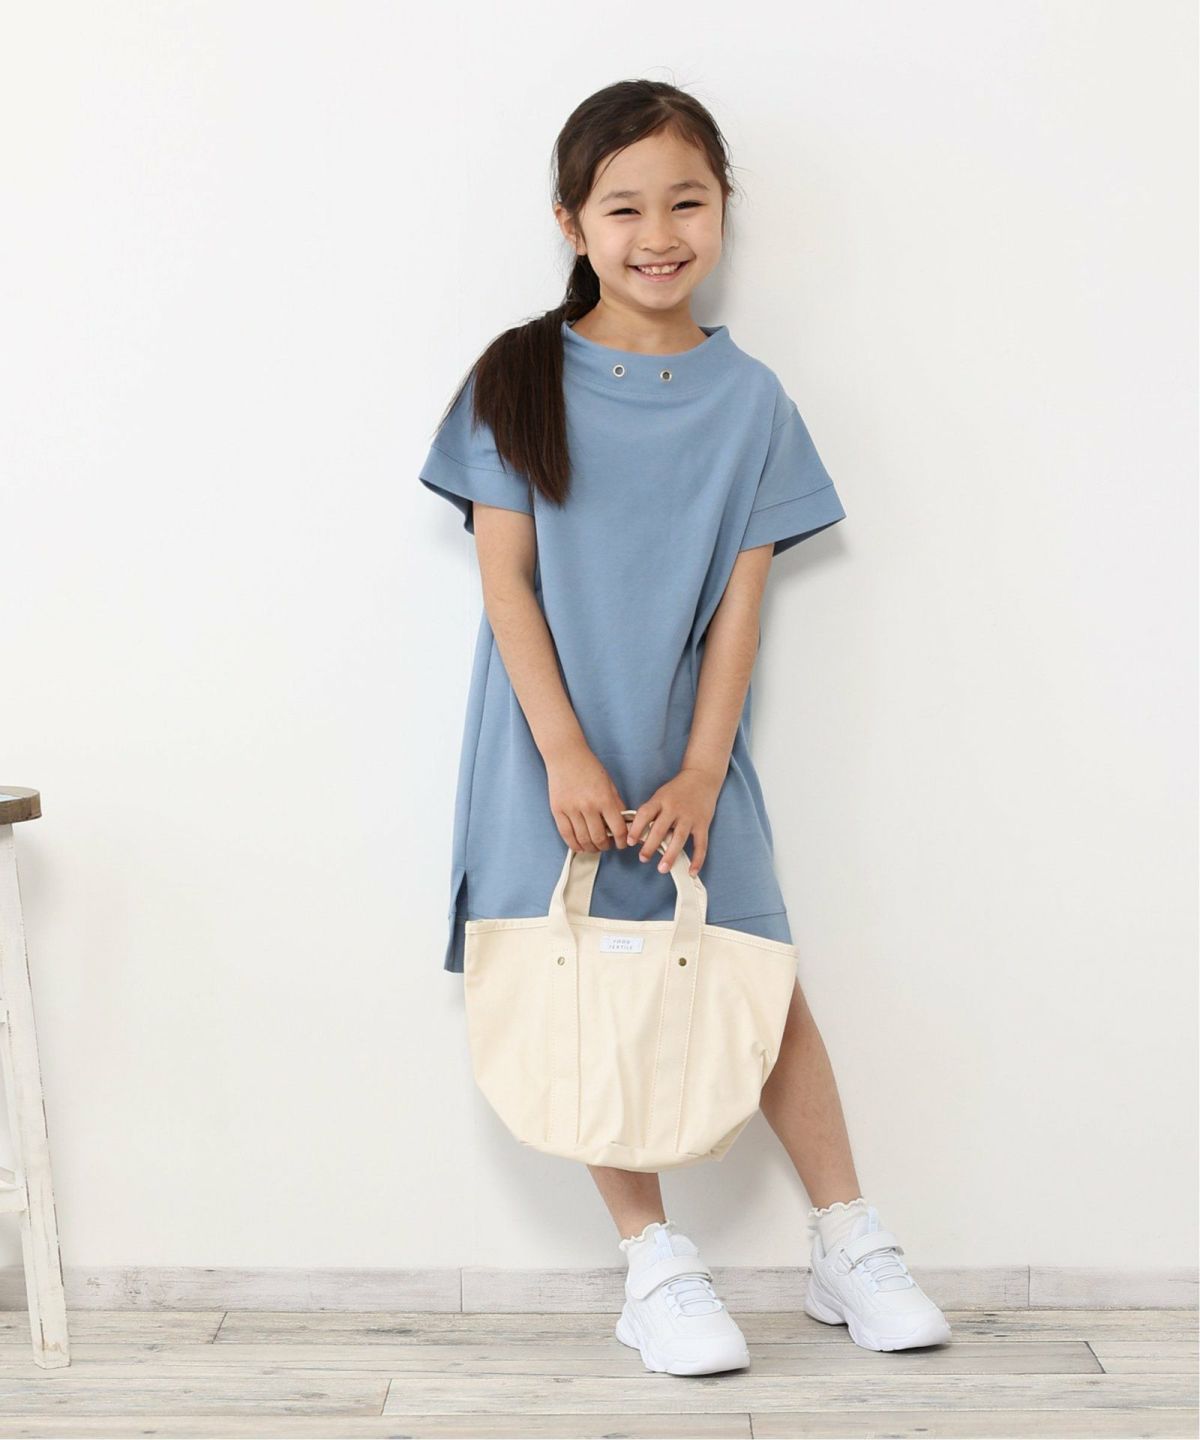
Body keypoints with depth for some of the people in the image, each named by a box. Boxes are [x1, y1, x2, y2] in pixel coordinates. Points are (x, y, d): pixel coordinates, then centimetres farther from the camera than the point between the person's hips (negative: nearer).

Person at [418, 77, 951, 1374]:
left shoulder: (748, 399, 3)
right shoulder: (518, 381, -1)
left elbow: (742, 601, 0)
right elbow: (505, 581, -5)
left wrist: (700, 771, -8)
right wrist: (568, 755, -12)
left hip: (690, 747, 1)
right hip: (557, 748, -1)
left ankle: (847, 1244, 19)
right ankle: (654, 1265, 15)